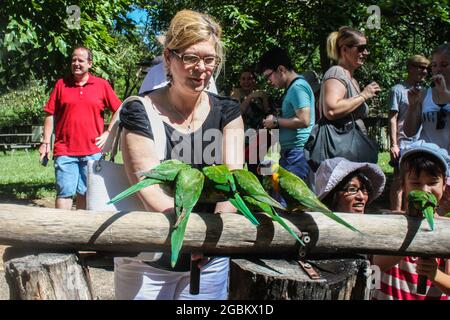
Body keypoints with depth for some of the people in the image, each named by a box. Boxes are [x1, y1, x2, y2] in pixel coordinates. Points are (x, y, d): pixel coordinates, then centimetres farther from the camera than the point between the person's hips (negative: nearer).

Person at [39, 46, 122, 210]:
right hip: (65, 151, 0)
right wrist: (46, 142, 3)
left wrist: (108, 133, 3)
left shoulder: (102, 85, 6)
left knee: (85, 192, 10)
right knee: (64, 192, -2)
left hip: (92, 151, 1)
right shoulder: (61, 84, 7)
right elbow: (50, 115, 8)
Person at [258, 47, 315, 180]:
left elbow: (304, 120, -22)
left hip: (298, 151, -10)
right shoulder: (291, 88, 17)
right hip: (289, 152, 10)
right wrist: (276, 121, 11)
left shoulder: (297, 87, -13)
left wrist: (276, 121, -10)